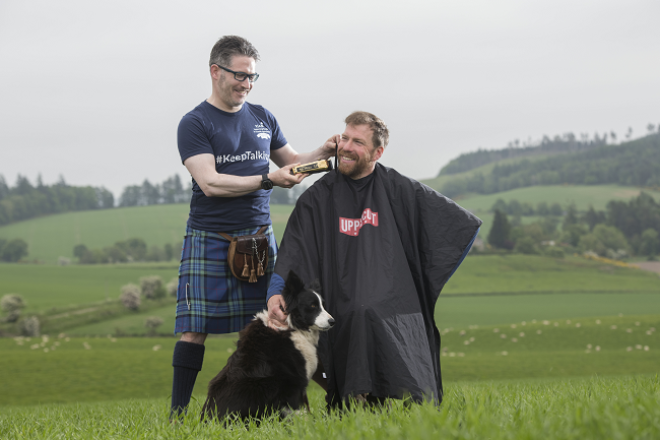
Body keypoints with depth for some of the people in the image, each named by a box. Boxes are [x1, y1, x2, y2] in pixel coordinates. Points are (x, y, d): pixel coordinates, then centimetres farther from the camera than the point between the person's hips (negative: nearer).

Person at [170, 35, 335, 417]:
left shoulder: (262, 117, 14)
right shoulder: (195, 124, -3)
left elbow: (291, 161, 25)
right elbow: (210, 182, -14)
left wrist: (324, 153, 6)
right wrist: (268, 180, -19)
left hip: (259, 236, 5)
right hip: (210, 239, -4)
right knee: (195, 328, -7)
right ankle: (178, 413, -3)